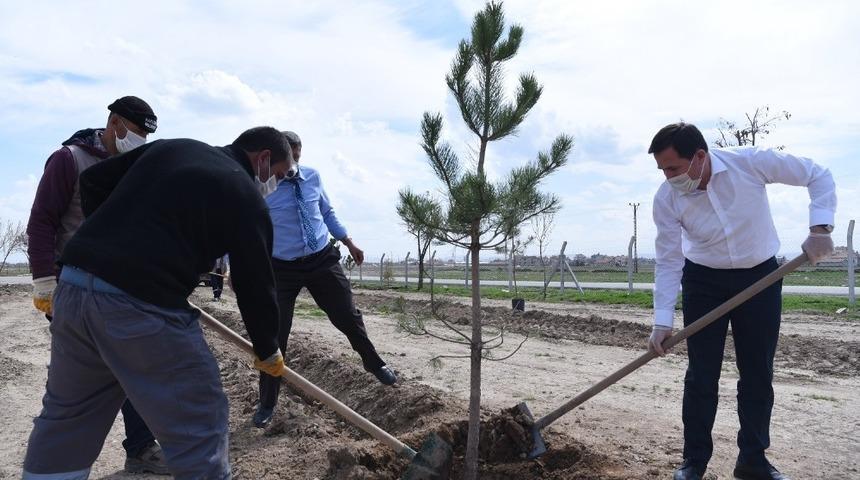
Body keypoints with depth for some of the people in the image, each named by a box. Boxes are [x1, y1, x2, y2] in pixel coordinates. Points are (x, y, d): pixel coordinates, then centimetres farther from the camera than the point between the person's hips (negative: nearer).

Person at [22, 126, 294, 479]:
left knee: (66, 416, 24)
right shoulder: (245, 195, 0)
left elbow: (93, 181, 22)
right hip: (142, 305, -8)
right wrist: (268, 352, 17)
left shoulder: (169, 147, 19)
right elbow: (255, 284, 3)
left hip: (73, 286, 8)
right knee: (199, 425, 5)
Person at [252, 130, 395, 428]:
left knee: (348, 317, 10)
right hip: (281, 268, -2)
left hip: (323, 260, 3)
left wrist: (348, 242, 14)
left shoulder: (312, 177, 1)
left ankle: (375, 364, 37)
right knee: (274, 334, 0)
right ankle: (267, 404, 18)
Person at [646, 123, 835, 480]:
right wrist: (662, 320, -19)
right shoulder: (666, 199, -19)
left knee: (758, 373, 7)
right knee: (701, 374, -1)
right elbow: (668, 262, -14)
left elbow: (819, 176, -10)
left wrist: (820, 227, -23)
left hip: (760, 276, 0)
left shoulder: (751, 162, -23)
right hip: (704, 281, 0)